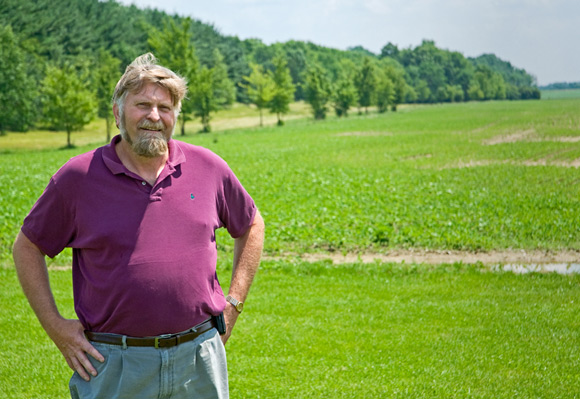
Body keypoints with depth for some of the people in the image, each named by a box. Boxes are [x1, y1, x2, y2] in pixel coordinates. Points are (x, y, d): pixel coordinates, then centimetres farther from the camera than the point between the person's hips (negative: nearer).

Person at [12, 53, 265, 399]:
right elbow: (27, 247, 7)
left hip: (199, 357, 2)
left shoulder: (208, 168, 2)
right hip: (113, 365, -1)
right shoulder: (78, 177, -3)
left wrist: (234, 302, 10)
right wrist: (55, 325, 1)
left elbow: (252, 226, 17)